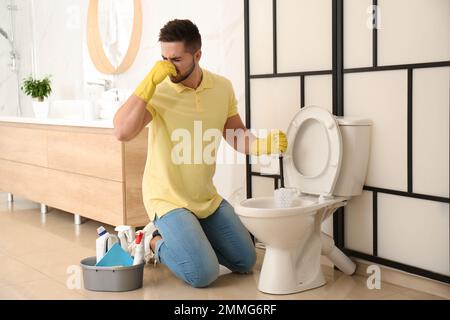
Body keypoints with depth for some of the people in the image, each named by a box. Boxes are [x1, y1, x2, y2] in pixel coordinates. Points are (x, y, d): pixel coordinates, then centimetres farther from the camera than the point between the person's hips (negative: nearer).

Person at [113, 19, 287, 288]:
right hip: (168, 198, -6)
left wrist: (263, 146, -15)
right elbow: (122, 132, -30)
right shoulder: (158, 90, -17)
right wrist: (149, 82, -31)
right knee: (204, 274, -17)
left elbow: (237, 136, 6)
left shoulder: (222, 87, -2)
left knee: (245, 261, 12)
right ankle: (156, 242, 9)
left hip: (207, 197, 6)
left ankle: (184, 236, 27)